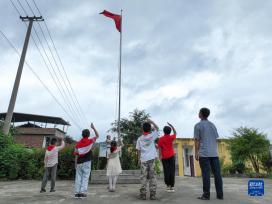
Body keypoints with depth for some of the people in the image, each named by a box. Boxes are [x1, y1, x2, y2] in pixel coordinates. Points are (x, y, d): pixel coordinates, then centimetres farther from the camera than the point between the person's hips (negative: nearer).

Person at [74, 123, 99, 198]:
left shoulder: (78, 143, 1)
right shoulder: (90, 141, -5)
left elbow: (76, 155, 2)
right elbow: (97, 136, 8)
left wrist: (75, 164, 8)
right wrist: (93, 128, 9)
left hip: (79, 162, 3)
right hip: (87, 162, -3)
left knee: (78, 177, 9)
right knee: (85, 177, 2)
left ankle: (77, 193, 10)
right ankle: (82, 192, -1)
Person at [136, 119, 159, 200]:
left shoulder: (139, 139, 2)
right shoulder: (151, 136, -1)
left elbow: (139, 150, 4)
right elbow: (157, 128, 12)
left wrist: (139, 159, 12)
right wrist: (151, 122, 15)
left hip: (143, 159, 1)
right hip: (151, 159, 0)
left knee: (143, 177, 6)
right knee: (152, 177, 5)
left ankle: (143, 194, 7)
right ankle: (152, 194, 7)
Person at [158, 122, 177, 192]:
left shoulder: (161, 139, -1)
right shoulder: (171, 137, -1)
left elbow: (159, 148, -5)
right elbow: (175, 133, 17)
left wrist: (160, 156, -4)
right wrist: (171, 125, 20)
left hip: (164, 157, 1)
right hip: (171, 156, -1)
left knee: (166, 171, 5)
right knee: (172, 171, 2)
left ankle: (168, 186, 7)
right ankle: (172, 186, 2)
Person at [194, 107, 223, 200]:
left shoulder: (198, 125, -1)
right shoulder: (213, 125, 14)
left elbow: (197, 140, -4)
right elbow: (216, 139, 15)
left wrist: (196, 153, 0)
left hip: (204, 153, -5)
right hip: (214, 153, 5)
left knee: (206, 174, -2)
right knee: (217, 174, 7)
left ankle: (206, 195, 2)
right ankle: (220, 194, 11)